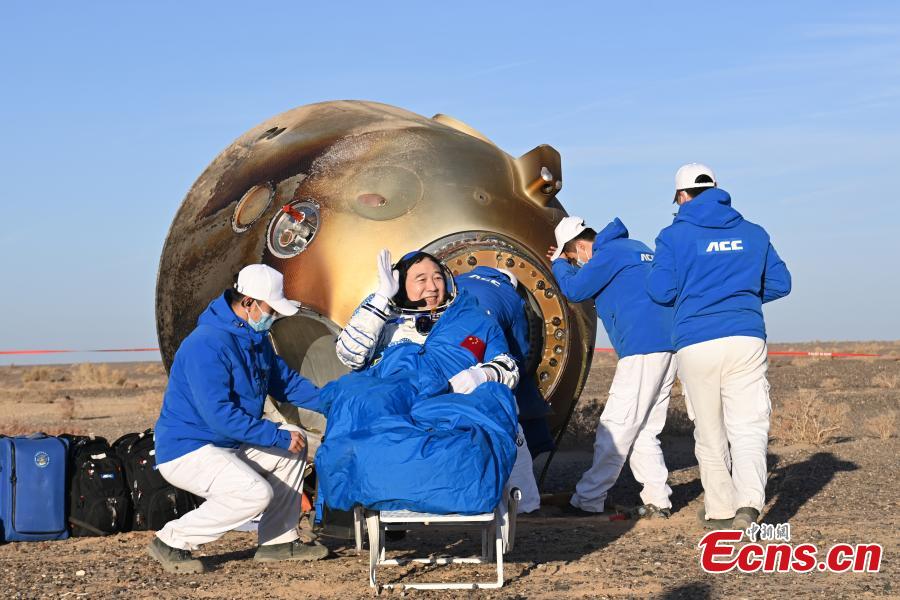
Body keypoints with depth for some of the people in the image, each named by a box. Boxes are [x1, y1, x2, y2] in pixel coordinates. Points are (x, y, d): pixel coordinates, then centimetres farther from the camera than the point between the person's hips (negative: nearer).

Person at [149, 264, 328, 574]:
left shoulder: (256, 338, 7)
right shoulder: (207, 345, -25)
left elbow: (285, 379, 20)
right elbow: (219, 415, -30)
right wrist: (278, 436, -25)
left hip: (231, 444, 10)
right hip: (186, 451, -10)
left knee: (294, 441, 5)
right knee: (255, 492, -27)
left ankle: (279, 541, 9)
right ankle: (172, 541, -10)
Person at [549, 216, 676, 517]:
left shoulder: (609, 253, -6)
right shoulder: (638, 248, 23)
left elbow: (574, 290, -6)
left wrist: (560, 265, 14)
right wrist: (566, 266, 31)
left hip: (642, 349, -9)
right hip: (667, 347, 9)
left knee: (616, 428, -5)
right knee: (644, 431, 11)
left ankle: (588, 500, -1)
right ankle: (657, 501, 8)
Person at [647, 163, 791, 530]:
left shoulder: (674, 235, 2)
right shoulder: (753, 233, 12)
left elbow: (660, 291, -2)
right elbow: (780, 283, 14)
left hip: (695, 345, -1)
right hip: (746, 339, 1)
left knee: (710, 432, 11)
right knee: (748, 426, -2)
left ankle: (720, 510, 16)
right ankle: (750, 500, -23)